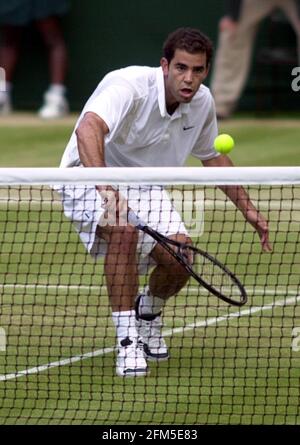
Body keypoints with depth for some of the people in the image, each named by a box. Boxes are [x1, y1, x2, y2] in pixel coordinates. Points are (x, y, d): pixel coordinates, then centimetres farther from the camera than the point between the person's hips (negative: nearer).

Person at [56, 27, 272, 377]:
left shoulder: (202, 103, -7)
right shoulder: (129, 86, -30)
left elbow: (213, 157, 13)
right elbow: (87, 129, -48)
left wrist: (248, 210, 10)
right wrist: (104, 188, -62)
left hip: (143, 185, 6)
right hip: (90, 176, -6)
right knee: (124, 230, -36)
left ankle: (147, 312, 23)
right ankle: (127, 340, -27)